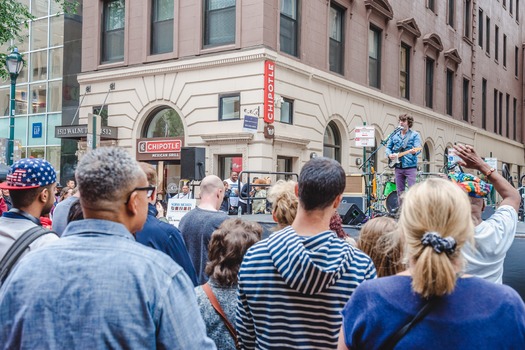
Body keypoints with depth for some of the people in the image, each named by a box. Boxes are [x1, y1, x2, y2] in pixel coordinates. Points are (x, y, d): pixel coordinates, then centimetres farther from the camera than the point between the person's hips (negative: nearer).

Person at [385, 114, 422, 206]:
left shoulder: (415, 135, 0)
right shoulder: (394, 135, 12)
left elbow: (418, 148, -11)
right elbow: (388, 147, 18)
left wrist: (414, 151, -34)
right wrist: (389, 154, -3)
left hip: (410, 166, -4)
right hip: (398, 167, 5)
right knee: (400, 191, 9)